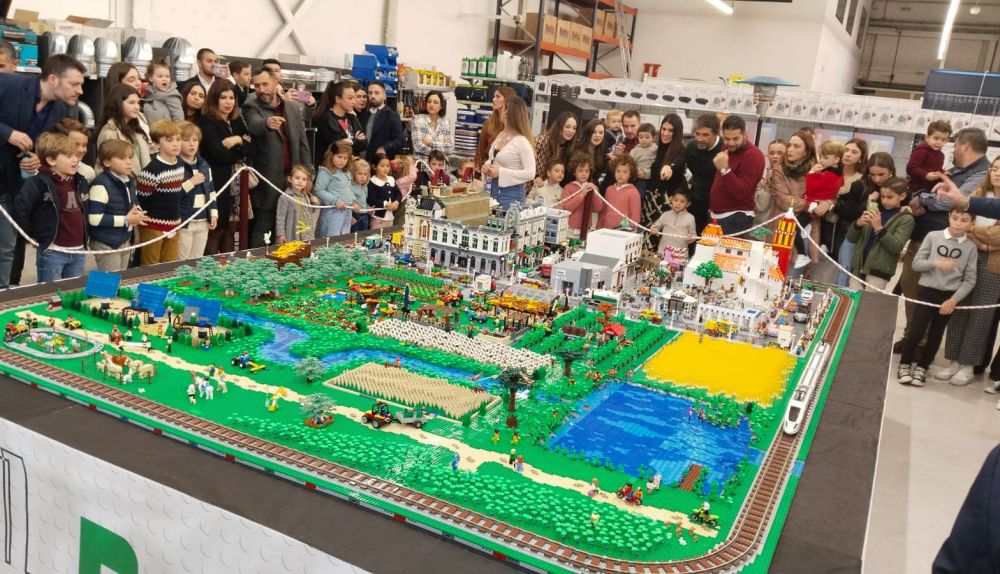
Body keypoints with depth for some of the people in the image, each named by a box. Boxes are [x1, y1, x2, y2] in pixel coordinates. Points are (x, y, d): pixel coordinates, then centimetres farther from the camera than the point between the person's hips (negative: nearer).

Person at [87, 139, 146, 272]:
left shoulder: (129, 181, 7)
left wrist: (137, 213, -1)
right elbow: (94, 218, -25)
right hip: (106, 244, -8)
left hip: (125, 241, 8)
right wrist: (126, 220, -21)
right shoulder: (101, 185, -19)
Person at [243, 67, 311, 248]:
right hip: (267, 180, -4)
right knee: (262, 227, 0)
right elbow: (254, 124, -27)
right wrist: (267, 122, -50)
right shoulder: (252, 107, -3)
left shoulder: (293, 107, 9)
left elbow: (302, 143, 12)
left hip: (292, 177, 4)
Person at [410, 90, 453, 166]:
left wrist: (432, 143, -10)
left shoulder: (446, 122, 9)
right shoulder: (417, 119, -1)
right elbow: (419, 146, -10)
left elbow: (451, 148, 1)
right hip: (421, 163, -3)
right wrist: (443, 146, -6)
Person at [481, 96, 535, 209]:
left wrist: (501, 172, -21)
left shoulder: (522, 142, -16)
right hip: (492, 189, 8)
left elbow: (530, 174, -20)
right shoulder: (501, 135, 7)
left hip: (510, 193, -8)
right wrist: (487, 165, 0)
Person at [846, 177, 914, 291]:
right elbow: (851, 238, 10)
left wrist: (879, 228, -21)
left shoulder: (906, 219, 0)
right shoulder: (874, 211, 13)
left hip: (879, 270, -5)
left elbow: (897, 247, -12)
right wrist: (858, 224, -10)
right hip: (858, 266, 5)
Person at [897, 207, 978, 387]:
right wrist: (936, 263, -22)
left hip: (949, 296, 2)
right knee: (915, 332, -8)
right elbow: (916, 263, -5)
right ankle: (904, 365, 11)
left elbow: (970, 280, 0)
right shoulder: (933, 236, -3)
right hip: (927, 291, -2)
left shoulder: (971, 247, 0)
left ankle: (921, 368, 24)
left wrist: (954, 299, -10)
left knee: (936, 335, 9)